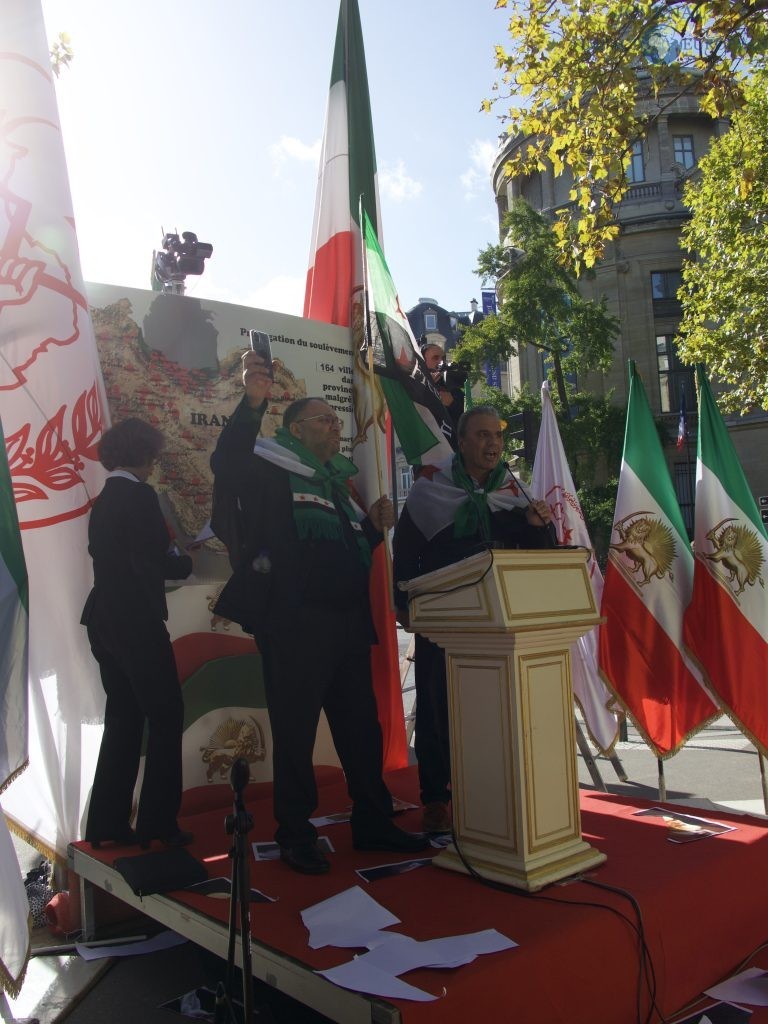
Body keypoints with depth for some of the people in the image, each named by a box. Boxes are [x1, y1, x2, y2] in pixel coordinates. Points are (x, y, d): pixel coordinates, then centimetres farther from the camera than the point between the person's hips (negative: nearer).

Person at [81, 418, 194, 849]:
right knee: (166, 718, 3)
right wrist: (185, 562, 0)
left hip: (104, 621, 9)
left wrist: (168, 556, 11)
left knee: (123, 719, 15)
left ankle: (107, 824, 20)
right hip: (137, 623, -8)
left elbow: (118, 558, 13)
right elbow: (153, 561, -19)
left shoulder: (102, 501, 13)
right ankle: (157, 823, 9)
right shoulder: (139, 495, -13)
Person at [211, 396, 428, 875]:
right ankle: (296, 836, 17)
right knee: (295, 731, 2)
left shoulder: (337, 483, 22)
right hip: (294, 624, -7)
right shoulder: (272, 472, 0)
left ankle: (373, 822, 28)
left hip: (348, 624, 8)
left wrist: (374, 525, 9)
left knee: (362, 727, 14)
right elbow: (226, 463, -21)